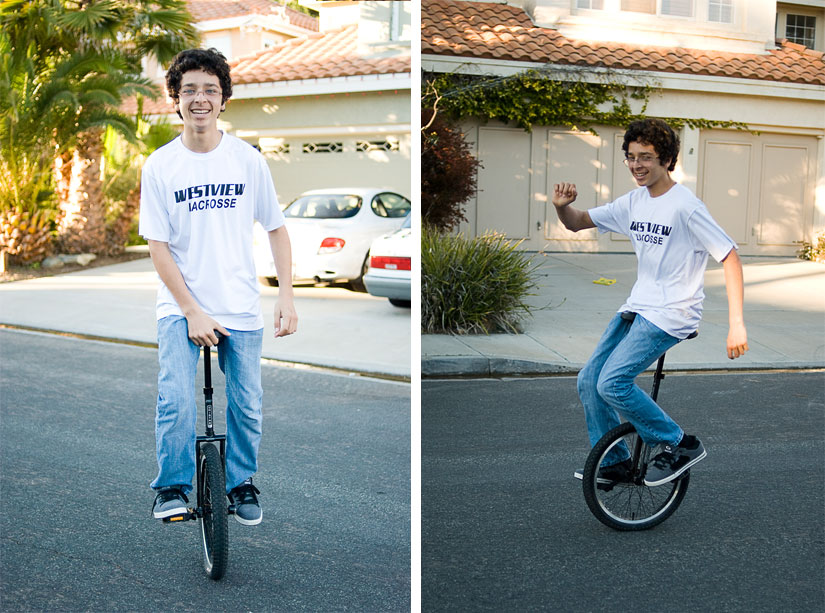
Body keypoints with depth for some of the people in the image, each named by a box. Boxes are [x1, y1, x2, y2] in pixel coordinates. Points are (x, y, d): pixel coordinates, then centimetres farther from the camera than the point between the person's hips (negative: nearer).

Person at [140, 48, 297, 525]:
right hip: (181, 308, -1)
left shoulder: (248, 159, -1)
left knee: (247, 406, 5)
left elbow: (277, 229, 5)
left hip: (242, 309, 1)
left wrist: (287, 296, -5)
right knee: (176, 403, -15)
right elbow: (158, 248, -5)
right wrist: (193, 313, -12)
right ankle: (172, 488, 9)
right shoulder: (159, 165, -4)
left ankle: (242, 484, 30)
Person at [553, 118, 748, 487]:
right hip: (636, 309, 8)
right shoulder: (633, 203, 7)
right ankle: (613, 463, 21)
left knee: (612, 383, -19)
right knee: (589, 381, 4)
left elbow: (730, 258, -16)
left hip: (672, 314, -8)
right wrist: (562, 206, -10)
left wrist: (736, 324, -22)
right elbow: (578, 223, 15)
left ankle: (679, 446, -1)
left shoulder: (685, 206, -15)